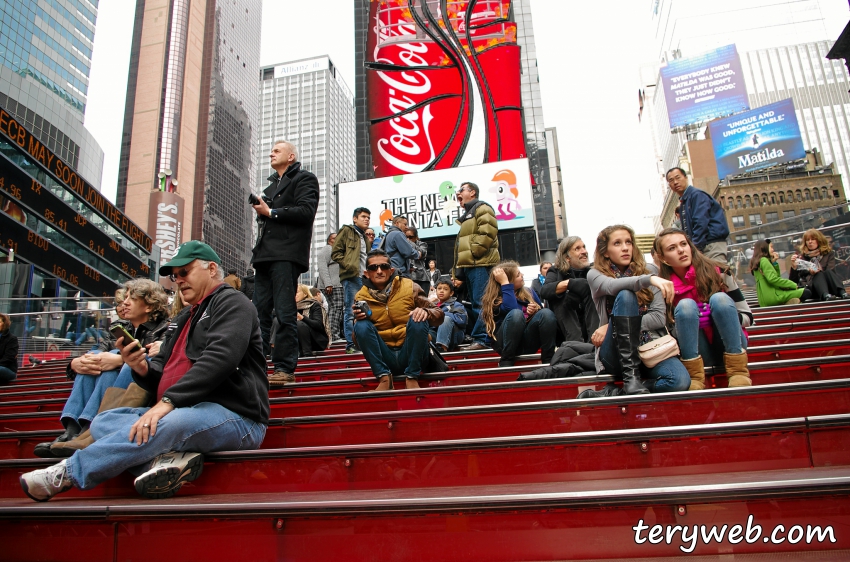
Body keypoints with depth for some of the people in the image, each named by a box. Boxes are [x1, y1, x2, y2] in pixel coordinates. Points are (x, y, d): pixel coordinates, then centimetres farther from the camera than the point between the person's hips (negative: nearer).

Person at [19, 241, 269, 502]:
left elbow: (218, 358, -20)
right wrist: (142, 368, -3)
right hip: (180, 413, 9)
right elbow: (162, 376, 21)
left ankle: (67, 473, -17)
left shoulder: (231, 302, -3)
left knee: (163, 425, -35)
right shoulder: (184, 318, 25)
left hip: (233, 416, -9)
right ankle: (167, 457, -27)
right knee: (103, 421, -2)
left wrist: (168, 401, -25)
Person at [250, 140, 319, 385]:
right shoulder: (272, 185, 30)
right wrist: (261, 210, 5)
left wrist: (271, 212, -8)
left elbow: (306, 211, -11)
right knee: (259, 312, 3)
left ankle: (285, 368, -8)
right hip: (265, 254, 8)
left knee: (284, 312, -10)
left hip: (287, 254, -8)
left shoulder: (304, 179, 5)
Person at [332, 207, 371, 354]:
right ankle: (350, 344, -3)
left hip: (365, 278, 7)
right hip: (351, 277, -7)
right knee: (350, 312, -6)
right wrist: (349, 266, -14)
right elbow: (335, 252, -5)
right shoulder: (346, 231, 3)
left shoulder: (365, 237, 25)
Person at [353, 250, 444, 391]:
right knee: (362, 325, -19)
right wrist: (358, 319, -18)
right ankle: (384, 378, -17)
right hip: (385, 358, 1)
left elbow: (439, 316, -5)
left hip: (411, 355, -1)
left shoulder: (410, 287, -4)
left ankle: (411, 377, -17)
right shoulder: (362, 297, 1)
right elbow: (359, 341, 3)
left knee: (417, 319, -26)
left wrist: (426, 312, -27)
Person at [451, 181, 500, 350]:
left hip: (480, 265, -10)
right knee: (476, 304, 8)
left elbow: (487, 233, -16)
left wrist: (472, 252, -14)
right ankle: (479, 338, 11)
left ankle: (481, 339, -13)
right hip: (467, 266, 10)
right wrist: (457, 273, 22)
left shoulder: (482, 209, 1)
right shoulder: (466, 216, 30)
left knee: (481, 304, -12)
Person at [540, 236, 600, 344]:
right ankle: (575, 341, -39)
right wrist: (569, 283, -31)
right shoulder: (556, 271, 4)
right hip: (565, 326, -1)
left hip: (589, 323, 1)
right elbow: (544, 291, -17)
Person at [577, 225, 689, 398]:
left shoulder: (649, 270, 9)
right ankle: (631, 376, -30)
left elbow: (659, 317, -2)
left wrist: (611, 326, -12)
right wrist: (649, 279, -37)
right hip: (616, 352, -2)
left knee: (680, 381, -31)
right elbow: (613, 286, -20)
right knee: (625, 295, -30)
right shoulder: (595, 275, 5)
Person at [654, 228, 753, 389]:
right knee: (685, 305, -25)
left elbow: (747, 316, -1)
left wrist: (724, 315, -22)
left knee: (719, 298, -25)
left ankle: (738, 370, -22)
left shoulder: (716, 272, -6)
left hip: (731, 347, 0)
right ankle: (694, 377, -24)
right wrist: (687, 319, -18)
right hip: (697, 353, 0)